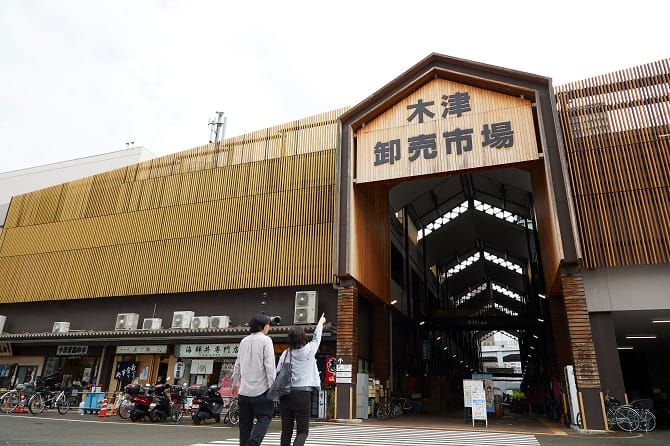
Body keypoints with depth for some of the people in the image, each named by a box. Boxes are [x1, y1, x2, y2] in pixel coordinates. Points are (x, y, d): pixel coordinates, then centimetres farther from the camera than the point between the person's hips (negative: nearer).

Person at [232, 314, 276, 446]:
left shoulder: (244, 341, 11)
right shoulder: (265, 340, -7)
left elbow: (237, 365, 15)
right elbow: (269, 365, -13)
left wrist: (235, 383, 26)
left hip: (244, 389, 6)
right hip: (261, 388, -6)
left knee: (245, 421, 13)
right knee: (265, 417, 2)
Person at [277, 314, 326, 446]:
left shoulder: (285, 354, 3)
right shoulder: (308, 350, -3)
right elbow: (316, 338, 16)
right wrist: (320, 323, 32)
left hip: (285, 394, 4)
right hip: (302, 394, -4)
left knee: (286, 430, 12)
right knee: (302, 431, 3)